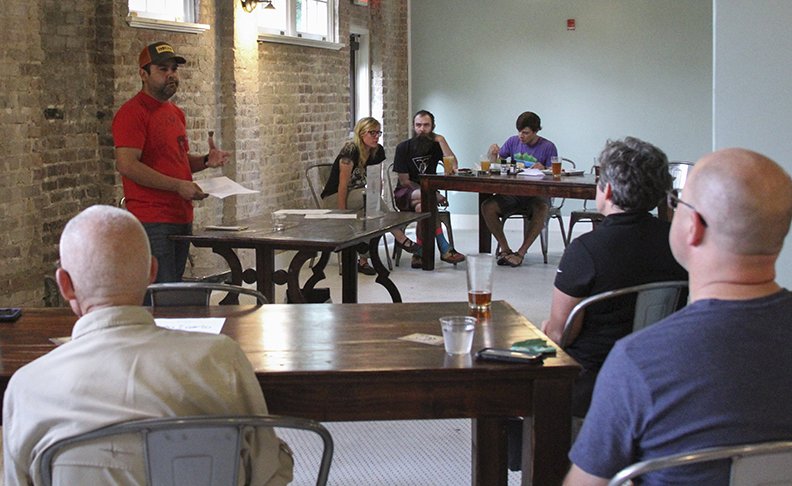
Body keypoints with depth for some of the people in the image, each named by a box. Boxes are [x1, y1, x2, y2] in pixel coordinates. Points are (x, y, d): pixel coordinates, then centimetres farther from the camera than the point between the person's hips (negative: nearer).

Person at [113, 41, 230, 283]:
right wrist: (178, 185, -20)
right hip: (152, 223, -9)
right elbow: (127, 165, -19)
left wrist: (205, 161, 7)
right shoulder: (132, 113, -10)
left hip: (182, 217, 9)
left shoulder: (176, 113, 18)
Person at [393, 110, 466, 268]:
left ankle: (419, 253, -33)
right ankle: (444, 248, -38)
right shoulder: (403, 148, -2)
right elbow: (404, 181, -7)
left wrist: (441, 140, -13)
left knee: (422, 206, -36)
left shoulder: (435, 145, 6)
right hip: (405, 194, -2)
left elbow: (453, 166, -11)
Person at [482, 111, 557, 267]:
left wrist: (543, 169, -25)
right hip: (512, 192, 3)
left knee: (542, 209, -38)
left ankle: (521, 253, -29)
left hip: (536, 194, -3)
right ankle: (505, 249, -13)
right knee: (487, 207, -23)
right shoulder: (513, 141, 8)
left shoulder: (548, 147, -3)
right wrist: (493, 153, -9)